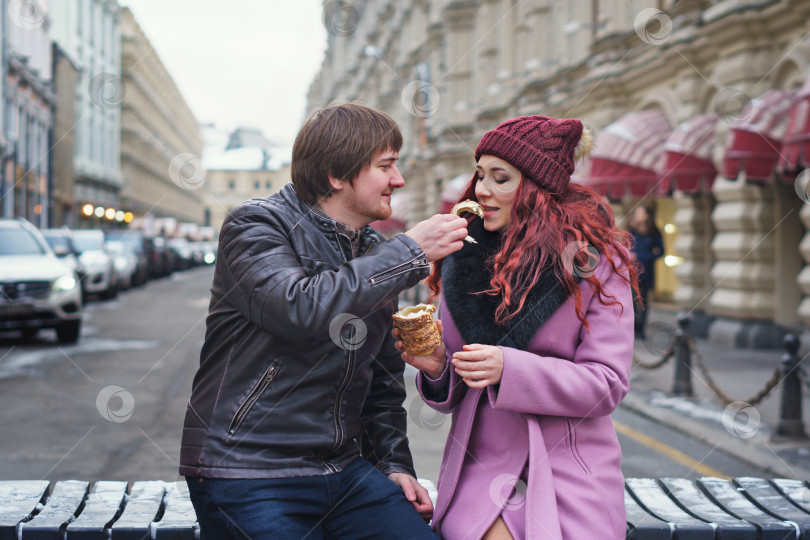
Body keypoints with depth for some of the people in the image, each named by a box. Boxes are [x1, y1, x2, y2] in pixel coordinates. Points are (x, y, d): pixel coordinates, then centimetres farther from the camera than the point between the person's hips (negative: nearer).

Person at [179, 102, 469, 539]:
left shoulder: (376, 254, 13)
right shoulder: (254, 225, -8)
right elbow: (302, 309, -28)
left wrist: (394, 463, 9)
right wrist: (410, 253, -21)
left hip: (344, 470, 6)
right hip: (247, 473, -5)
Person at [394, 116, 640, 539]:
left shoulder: (596, 259, -1)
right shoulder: (464, 259, 8)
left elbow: (607, 383, -9)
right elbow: (452, 395, 12)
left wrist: (510, 369, -20)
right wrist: (436, 368, -11)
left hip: (570, 470, -1)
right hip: (479, 466, 2)